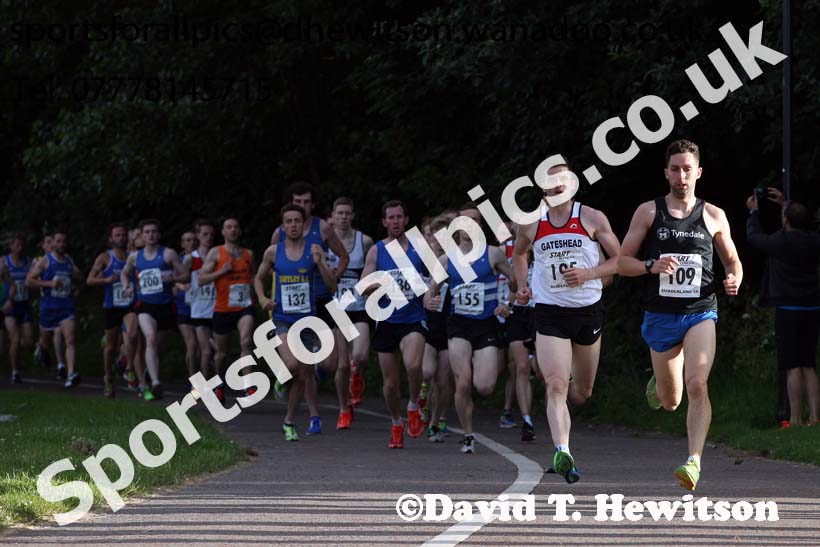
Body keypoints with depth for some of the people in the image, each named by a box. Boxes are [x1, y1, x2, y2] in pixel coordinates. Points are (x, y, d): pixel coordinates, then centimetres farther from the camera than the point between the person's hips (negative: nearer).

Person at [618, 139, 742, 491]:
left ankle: (694, 461, -23)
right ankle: (658, 381, 49)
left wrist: (734, 280, -8)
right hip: (661, 316, 1)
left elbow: (732, 261, 15)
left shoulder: (714, 217, 4)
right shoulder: (648, 212, 2)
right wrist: (652, 266, -17)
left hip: (701, 313, -1)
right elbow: (622, 262, 2)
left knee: (697, 385, -23)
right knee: (670, 402, 12)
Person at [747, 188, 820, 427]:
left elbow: (753, 237, 7)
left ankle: (795, 419, -10)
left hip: (789, 309, -5)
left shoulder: (781, 242, -12)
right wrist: (785, 204, 32)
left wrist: (754, 212, 22)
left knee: (793, 367, -6)